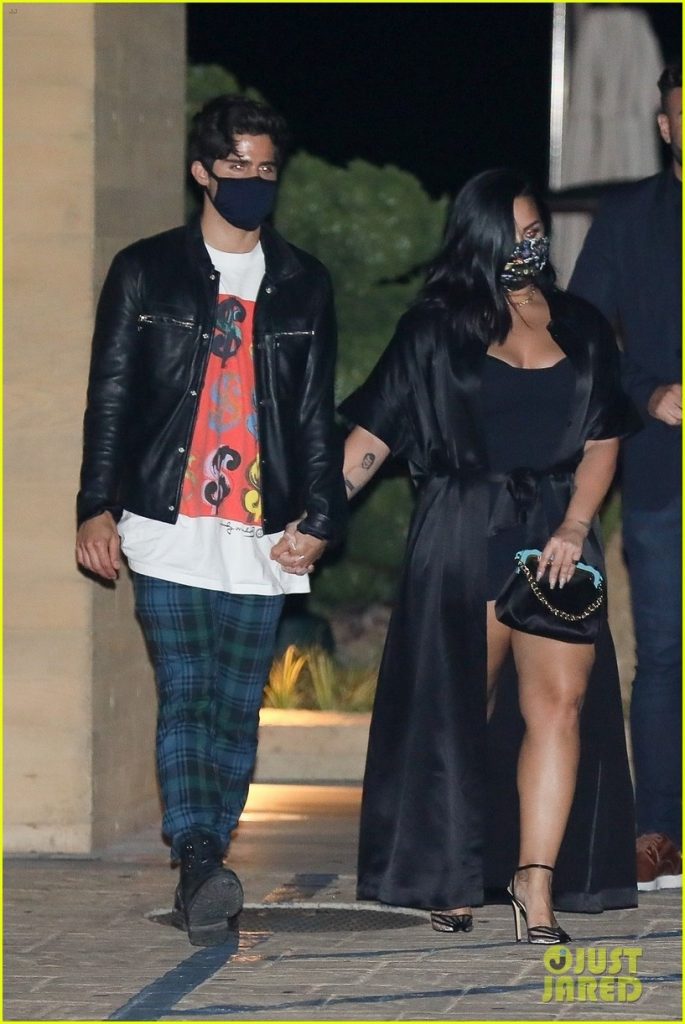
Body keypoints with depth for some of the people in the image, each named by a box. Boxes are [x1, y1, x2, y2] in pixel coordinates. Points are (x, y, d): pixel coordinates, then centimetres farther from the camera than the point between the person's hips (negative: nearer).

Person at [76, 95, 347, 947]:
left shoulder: (303, 285, 13)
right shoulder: (146, 272, 7)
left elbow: (317, 413, 14)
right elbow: (109, 397, 6)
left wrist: (320, 515, 6)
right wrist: (97, 507, -2)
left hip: (262, 530, 2)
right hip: (167, 525, -2)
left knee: (238, 708, 1)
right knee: (185, 696, -13)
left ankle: (202, 879, 7)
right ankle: (198, 867, -23)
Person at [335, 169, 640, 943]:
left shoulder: (580, 327, 12)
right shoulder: (435, 327, 4)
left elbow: (602, 443, 9)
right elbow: (370, 438, 1)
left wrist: (574, 527, -8)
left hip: (557, 534, 2)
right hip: (463, 537, -2)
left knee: (559, 700, -12)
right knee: (459, 713, 3)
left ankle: (536, 878, -17)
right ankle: (450, 879, 14)